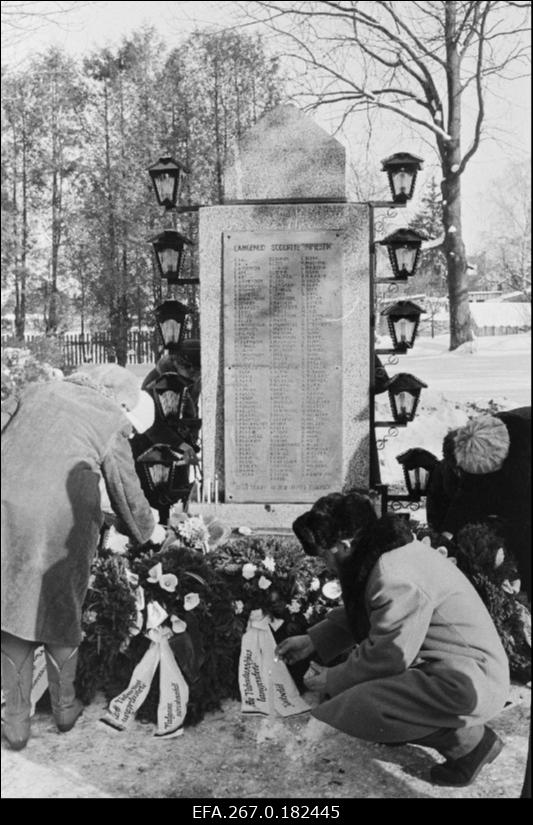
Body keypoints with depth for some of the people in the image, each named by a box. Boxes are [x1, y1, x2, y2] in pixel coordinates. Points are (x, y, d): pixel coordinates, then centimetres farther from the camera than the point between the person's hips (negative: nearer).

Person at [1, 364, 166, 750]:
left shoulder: (39, 391, 16)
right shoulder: (111, 423, 5)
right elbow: (128, 494, 11)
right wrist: (149, 532, 28)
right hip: (63, 525, -2)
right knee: (62, 615, 17)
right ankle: (64, 708, 34)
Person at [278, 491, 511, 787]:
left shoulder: (396, 577, -26)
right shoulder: (388, 552, 5)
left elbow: (386, 657, -21)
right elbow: (357, 614, 19)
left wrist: (334, 680, -6)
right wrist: (312, 641, 13)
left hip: (468, 684, -10)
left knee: (339, 711, -20)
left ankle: (467, 739, -5)